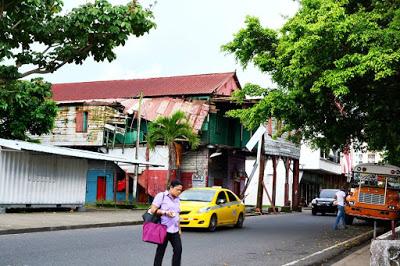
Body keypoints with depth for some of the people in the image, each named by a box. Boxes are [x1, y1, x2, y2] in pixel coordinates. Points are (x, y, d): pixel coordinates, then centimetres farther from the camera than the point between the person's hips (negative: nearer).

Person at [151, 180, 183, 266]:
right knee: (160, 251, 0)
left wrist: (179, 228, 21)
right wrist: (165, 212, -17)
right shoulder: (161, 196, -4)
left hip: (175, 230, 6)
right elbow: (153, 210, -9)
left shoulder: (177, 199, 17)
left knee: (178, 249, -1)